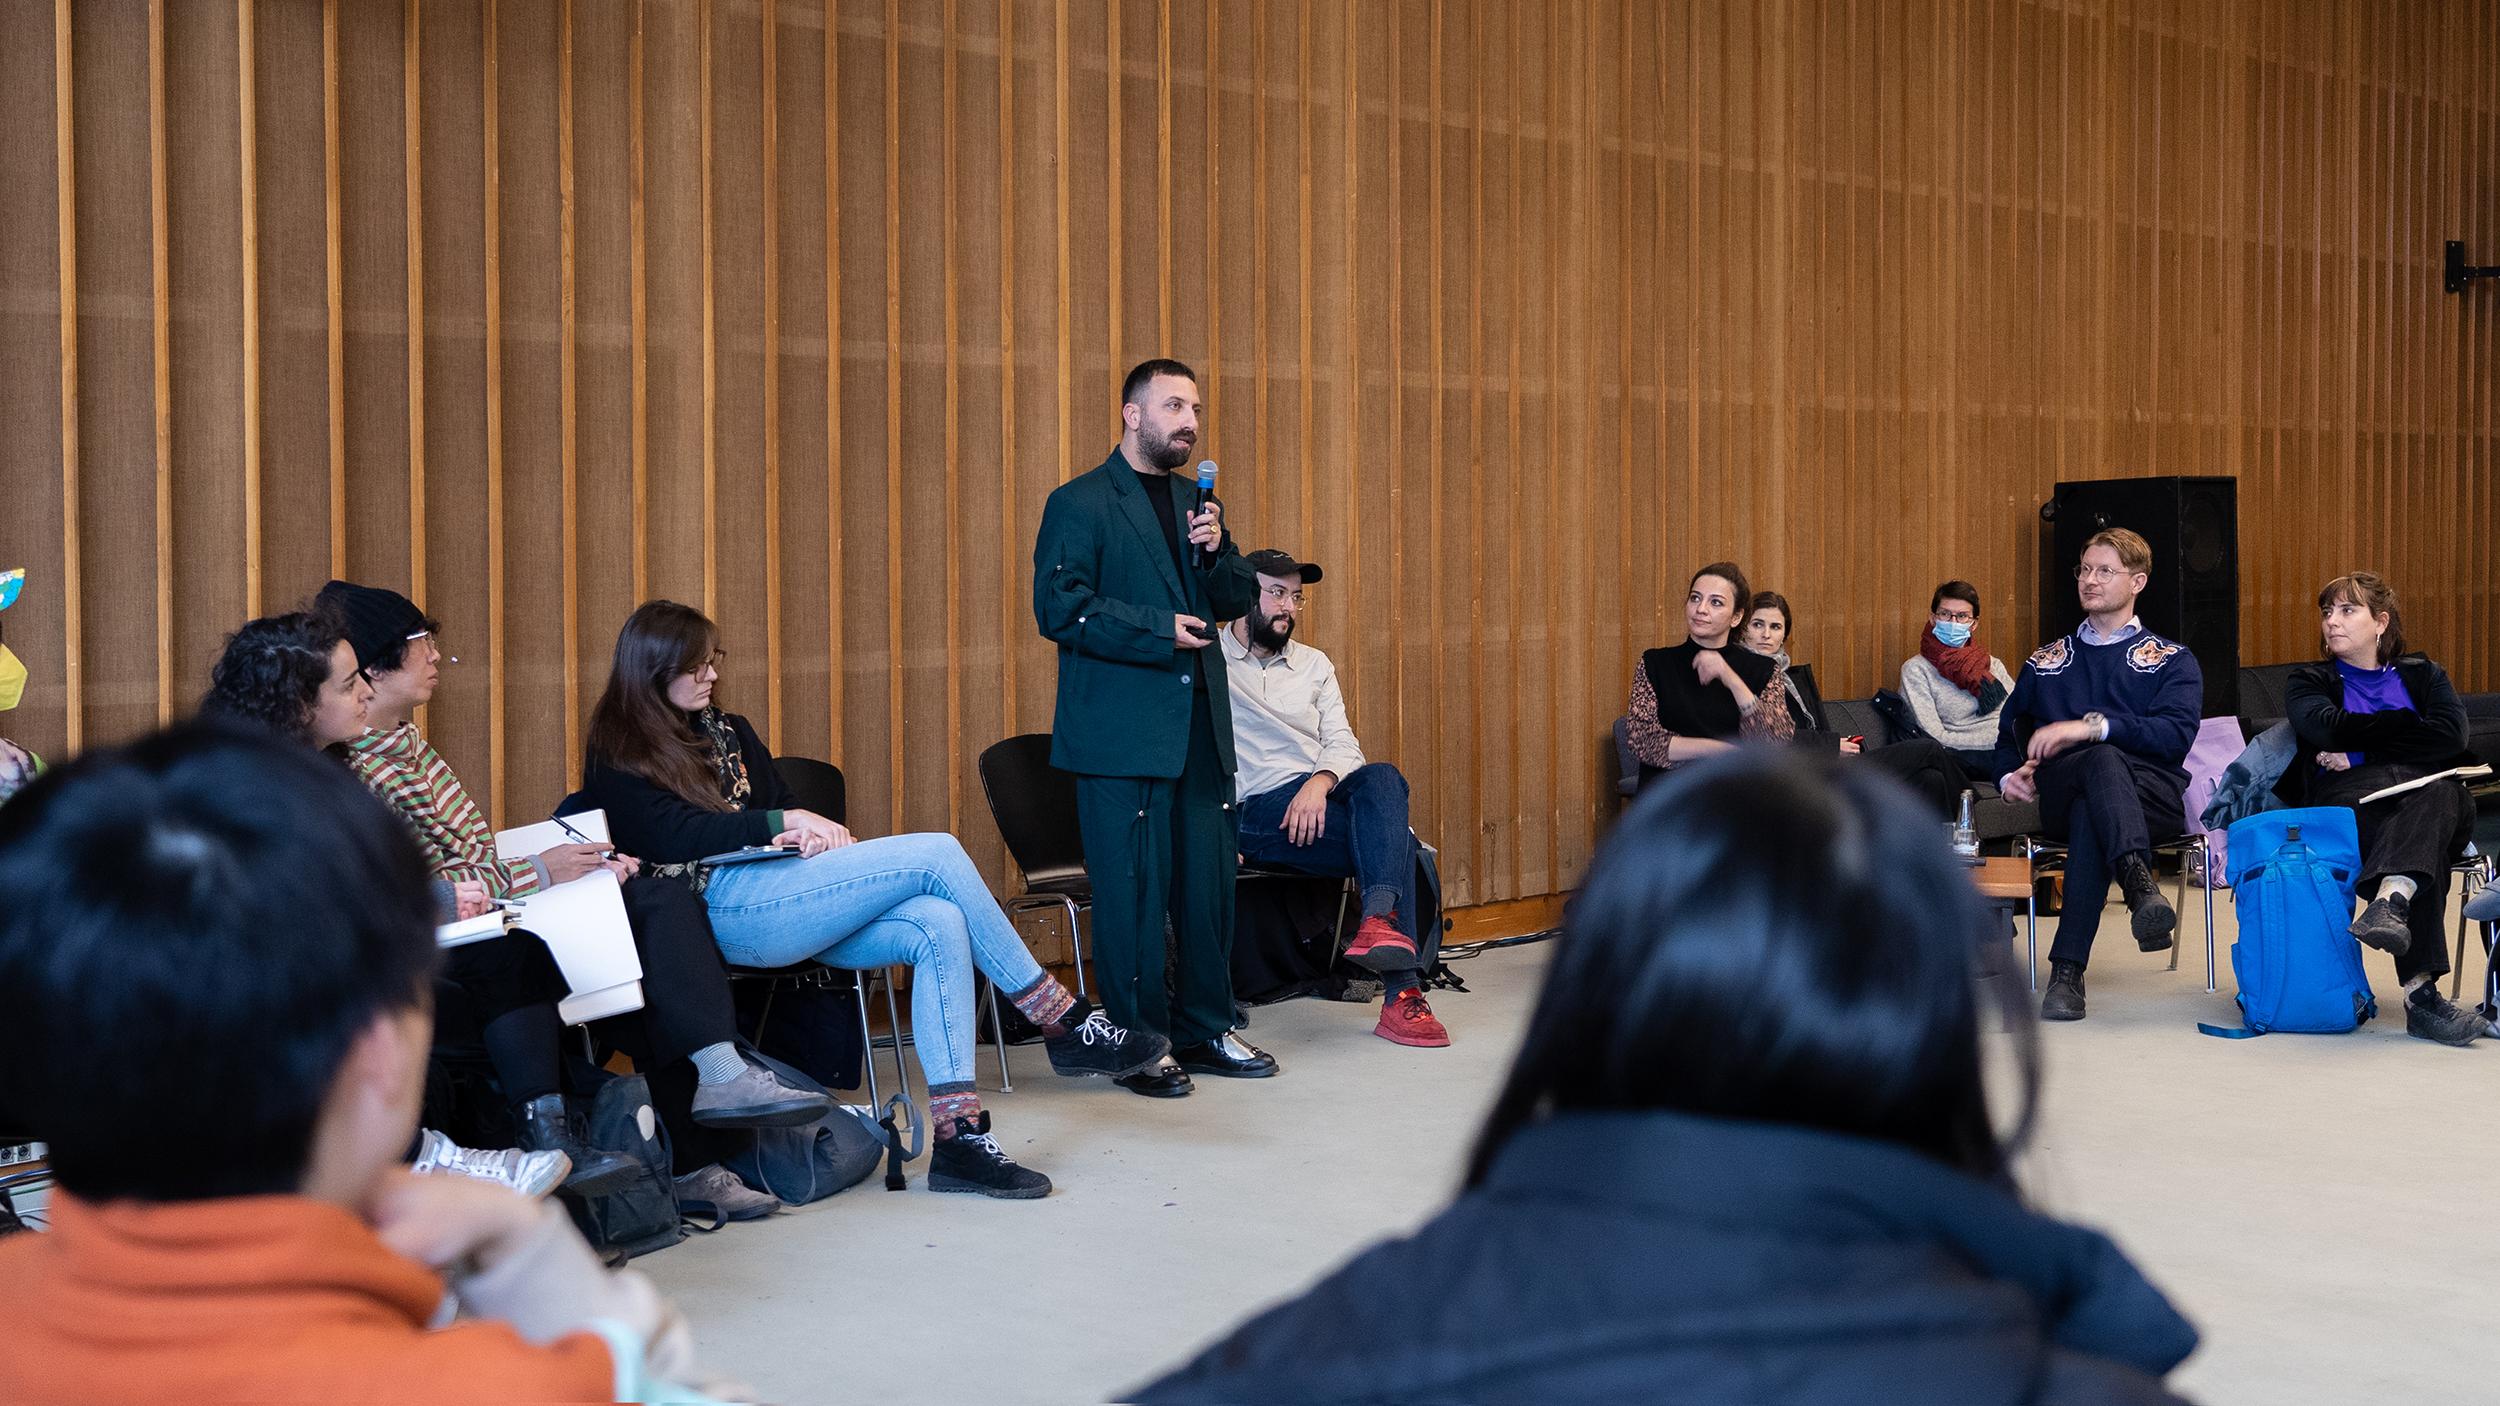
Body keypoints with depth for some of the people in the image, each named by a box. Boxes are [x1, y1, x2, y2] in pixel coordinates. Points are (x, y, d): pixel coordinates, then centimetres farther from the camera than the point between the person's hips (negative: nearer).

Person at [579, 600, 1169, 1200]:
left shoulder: (729, 732, 26)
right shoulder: (618, 756, 5)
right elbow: (673, 836, -11)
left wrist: (813, 836, -3)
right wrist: (787, 823, -12)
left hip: (780, 899, 7)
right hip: (722, 910, -7)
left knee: (939, 926, -23)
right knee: (935, 853, -21)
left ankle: (957, 1134, -30)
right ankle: (1066, 1025, -14)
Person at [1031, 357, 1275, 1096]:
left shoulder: (1195, 503, 18)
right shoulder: (1081, 503, -3)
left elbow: (1237, 599, 18)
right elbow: (1060, 609, -13)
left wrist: (1214, 551, -2)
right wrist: (1158, 631, -14)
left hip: (1200, 727, 7)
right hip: (1124, 731, -7)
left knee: (1210, 881, 8)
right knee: (1134, 890, -3)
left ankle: (1204, 1031, 20)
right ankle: (1137, 1043, 7)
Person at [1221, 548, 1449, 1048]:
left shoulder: (1314, 665, 24)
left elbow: (1343, 743, 10)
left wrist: (1320, 781, -13)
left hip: (1319, 799, 5)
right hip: (1256, 810, -5)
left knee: (1383, 778, -33)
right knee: (1395, 841, -28)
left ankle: (1380, 920, -54)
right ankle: (1401, 990, -37)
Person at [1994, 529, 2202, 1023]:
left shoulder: (2171, 661, 20)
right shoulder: (2047, 661, 31)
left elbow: (2177, 735, 0)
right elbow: (2008, 733, 29)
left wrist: (2091, 725, -14)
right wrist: (2009, 775, 3)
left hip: (2152, 793, -1)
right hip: (2059, 795, 1)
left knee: (2090, 813, -41)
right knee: (2104, 760, -40)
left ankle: (2067, 970, -54)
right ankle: (2139, 882, -67)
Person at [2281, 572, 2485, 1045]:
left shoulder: (2421, 674, 24)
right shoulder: (2310, 682, 23)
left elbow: (2451, 738, 1)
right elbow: (2328, 727, -3)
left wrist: (2358, 750, -3)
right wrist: (2409, 727, 1)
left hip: (2433, 797, 1)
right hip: (2345, 798, -1)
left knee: (2436, 793, -38)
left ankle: (2393, 901, -64)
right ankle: (2420, 990, -53)